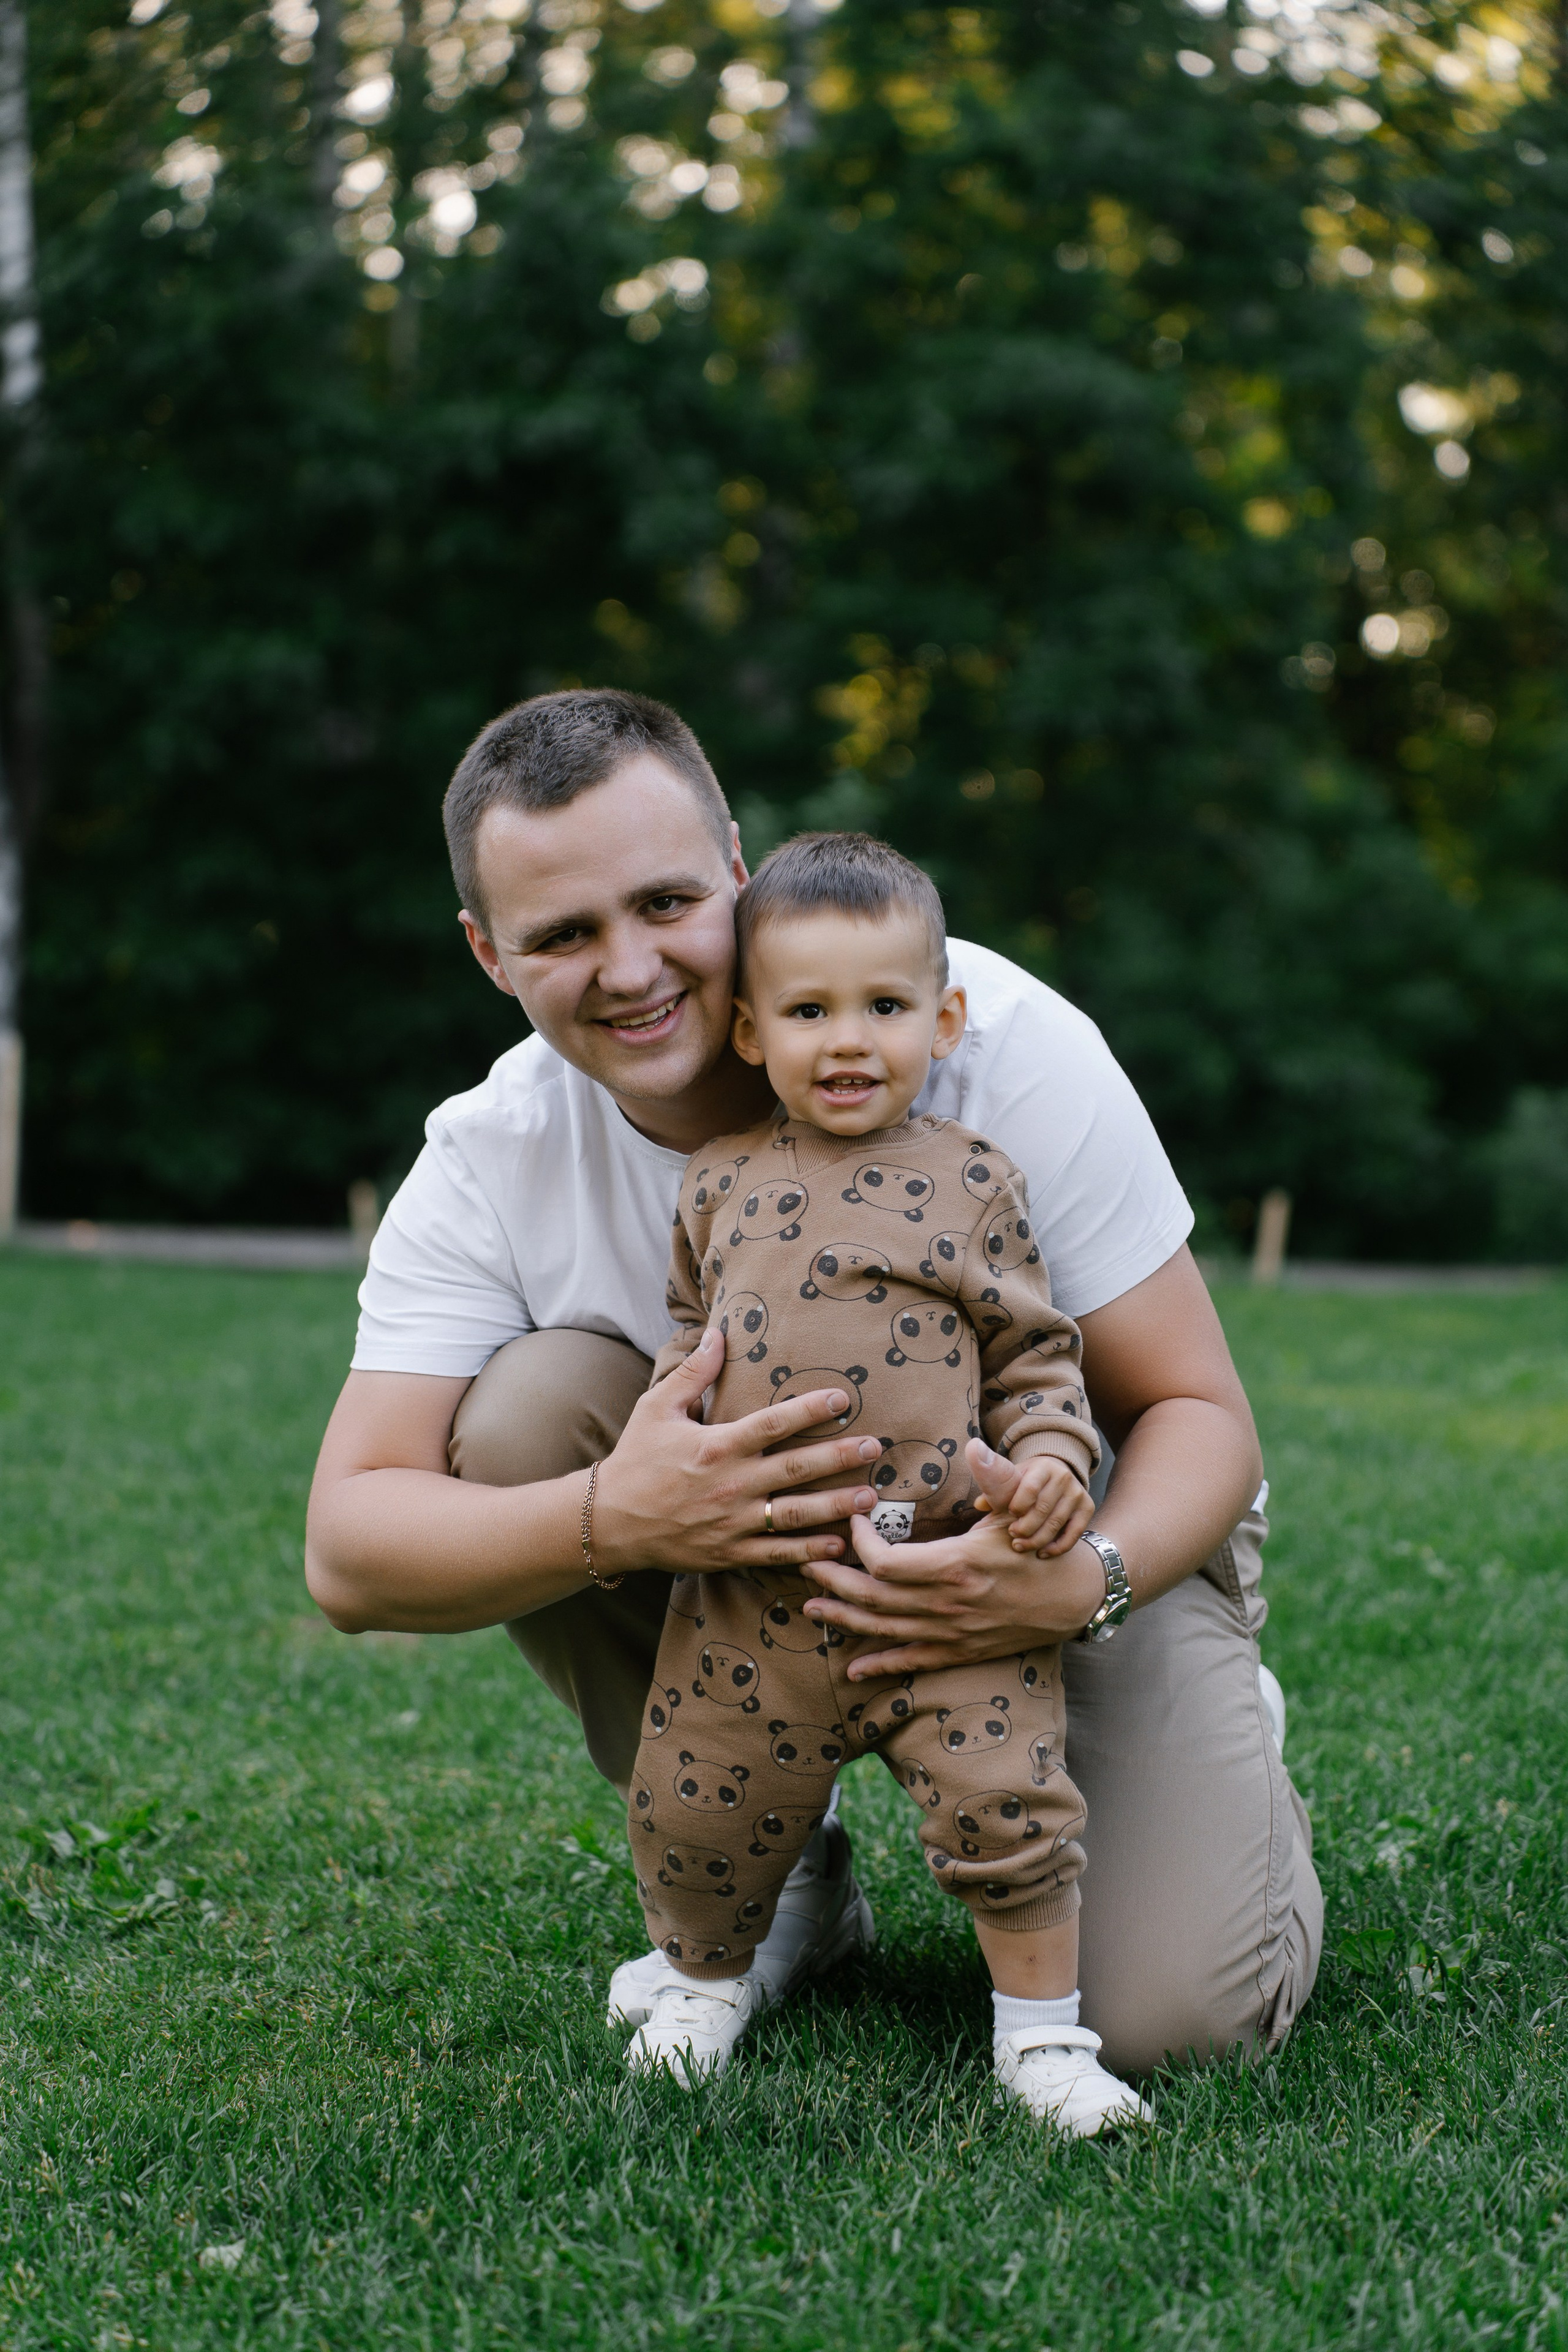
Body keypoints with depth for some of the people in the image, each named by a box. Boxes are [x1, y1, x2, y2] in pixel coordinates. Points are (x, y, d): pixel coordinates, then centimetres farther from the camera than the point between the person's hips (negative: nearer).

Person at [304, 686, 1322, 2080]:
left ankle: (1229, 1747, 15)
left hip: (1078, 1536, -2)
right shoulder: (491, 1163, -16)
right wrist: (612, 1522, -43)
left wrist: (1084, 1584, -42)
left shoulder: (1000, 1039, -24)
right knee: (527, 1408, -25)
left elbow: (1200, 1414, -19)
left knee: (1180, 2014, -23)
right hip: (742, 1558, 3)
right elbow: (348, 1554, -23)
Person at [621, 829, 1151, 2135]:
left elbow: (1033, 1352, 6)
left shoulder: (975, 1181, 2)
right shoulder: (720, 1184, 8)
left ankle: (1042, 2030, 12)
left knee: (1010, 1801, -7)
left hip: (951, 1578, -2)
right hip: (753, 1591, 2)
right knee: (697, 1808, 10)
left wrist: (1048, 1459, -11)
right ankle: (710, 1974, 38)